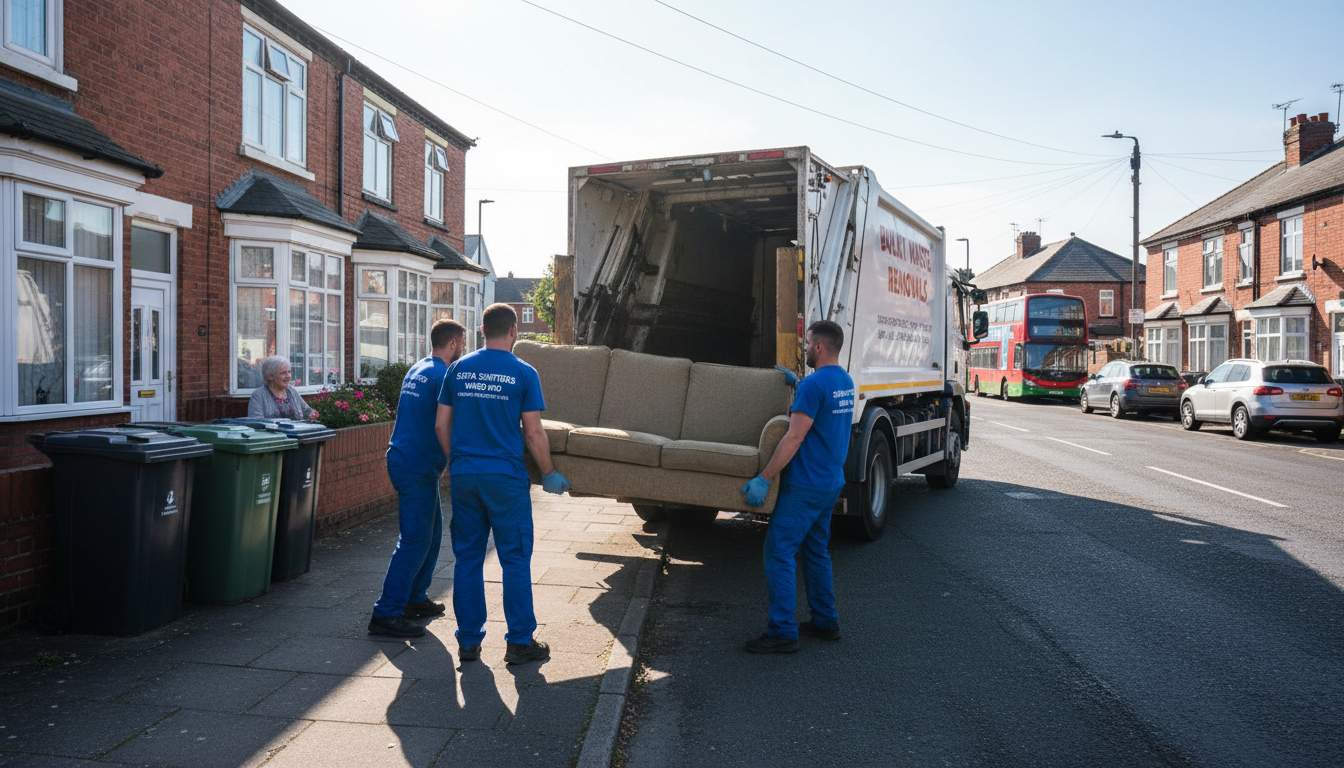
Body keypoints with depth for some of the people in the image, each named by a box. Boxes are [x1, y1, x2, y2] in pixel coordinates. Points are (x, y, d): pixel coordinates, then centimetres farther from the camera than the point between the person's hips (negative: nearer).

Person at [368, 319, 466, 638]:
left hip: (404, 458, 10)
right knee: (415, 540, -7)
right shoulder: (442, 376, -15)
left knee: (431, 531, 18)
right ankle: (386, 614, -4)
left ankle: (415, 598, 26)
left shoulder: (416, 370, 16)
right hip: (418, 466, -10)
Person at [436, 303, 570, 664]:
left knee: (467, 559, 11)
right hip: (505, 477, -4)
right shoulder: (523, 373, -5)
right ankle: (520, 642, 11)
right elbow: (534, 433, -5)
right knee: (515, 560, 5)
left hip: (463, 476, 4)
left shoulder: (458, 370, 6)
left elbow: (441, 425, 8)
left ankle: (468, 641, 18)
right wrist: (549, 474, 6)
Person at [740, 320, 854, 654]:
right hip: (831, 482, 9)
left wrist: (764, 478, -21)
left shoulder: (813, 385, -19)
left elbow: (794, 438, -23)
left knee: (779, 552, -4)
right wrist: (797, 384, 31)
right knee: (816, 551, 19)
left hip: (805, 485, -9)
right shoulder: (846, 381, 10)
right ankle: (826, 621, 26)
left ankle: (782, 632, -3)